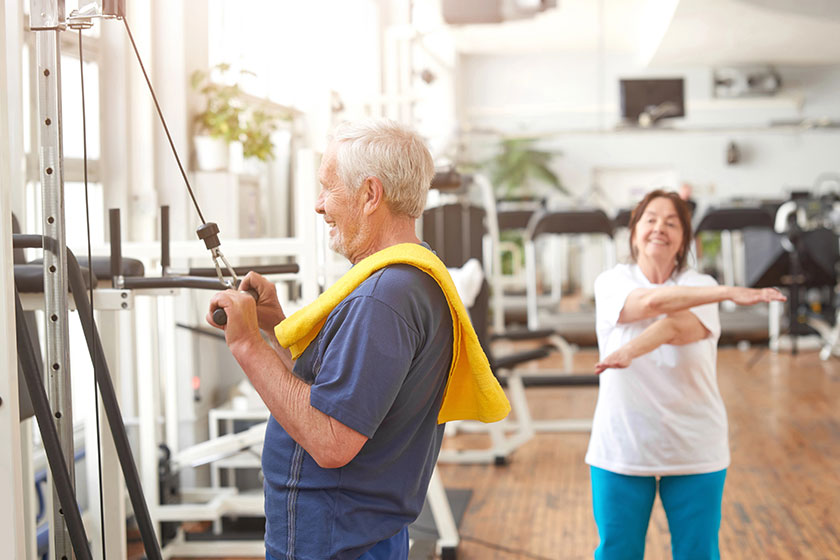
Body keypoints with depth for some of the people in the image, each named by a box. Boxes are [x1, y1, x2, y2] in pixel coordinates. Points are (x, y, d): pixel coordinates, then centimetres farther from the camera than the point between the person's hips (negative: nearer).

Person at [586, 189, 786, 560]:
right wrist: (730, 292, -27)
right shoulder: (612, 281, 0)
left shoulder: (701, 286, 1)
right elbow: (650, 301, -21)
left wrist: (629, 351, -38)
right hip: (622, 446, 0)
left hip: (694, 449, 0)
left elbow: (679, 327, -21)